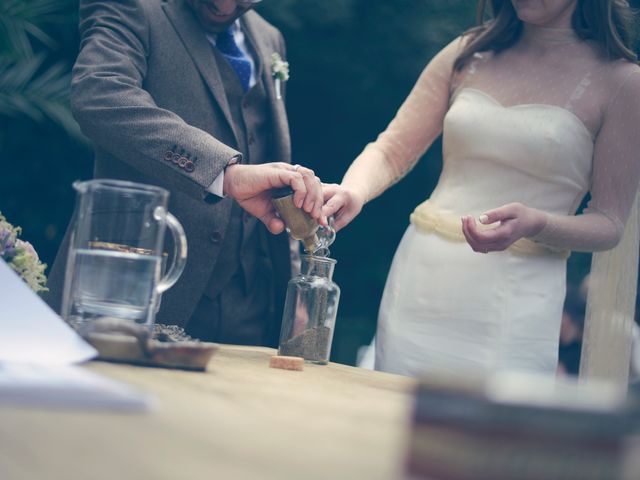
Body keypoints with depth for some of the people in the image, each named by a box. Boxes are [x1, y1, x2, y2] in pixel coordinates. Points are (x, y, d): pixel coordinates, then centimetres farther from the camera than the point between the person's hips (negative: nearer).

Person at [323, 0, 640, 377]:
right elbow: (391, 152, 5)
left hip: (514, 305, -3)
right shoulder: (469, 53, 9)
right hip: (419, 284, 3)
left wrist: (535, 224, -21)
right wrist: (353, 192, -17)